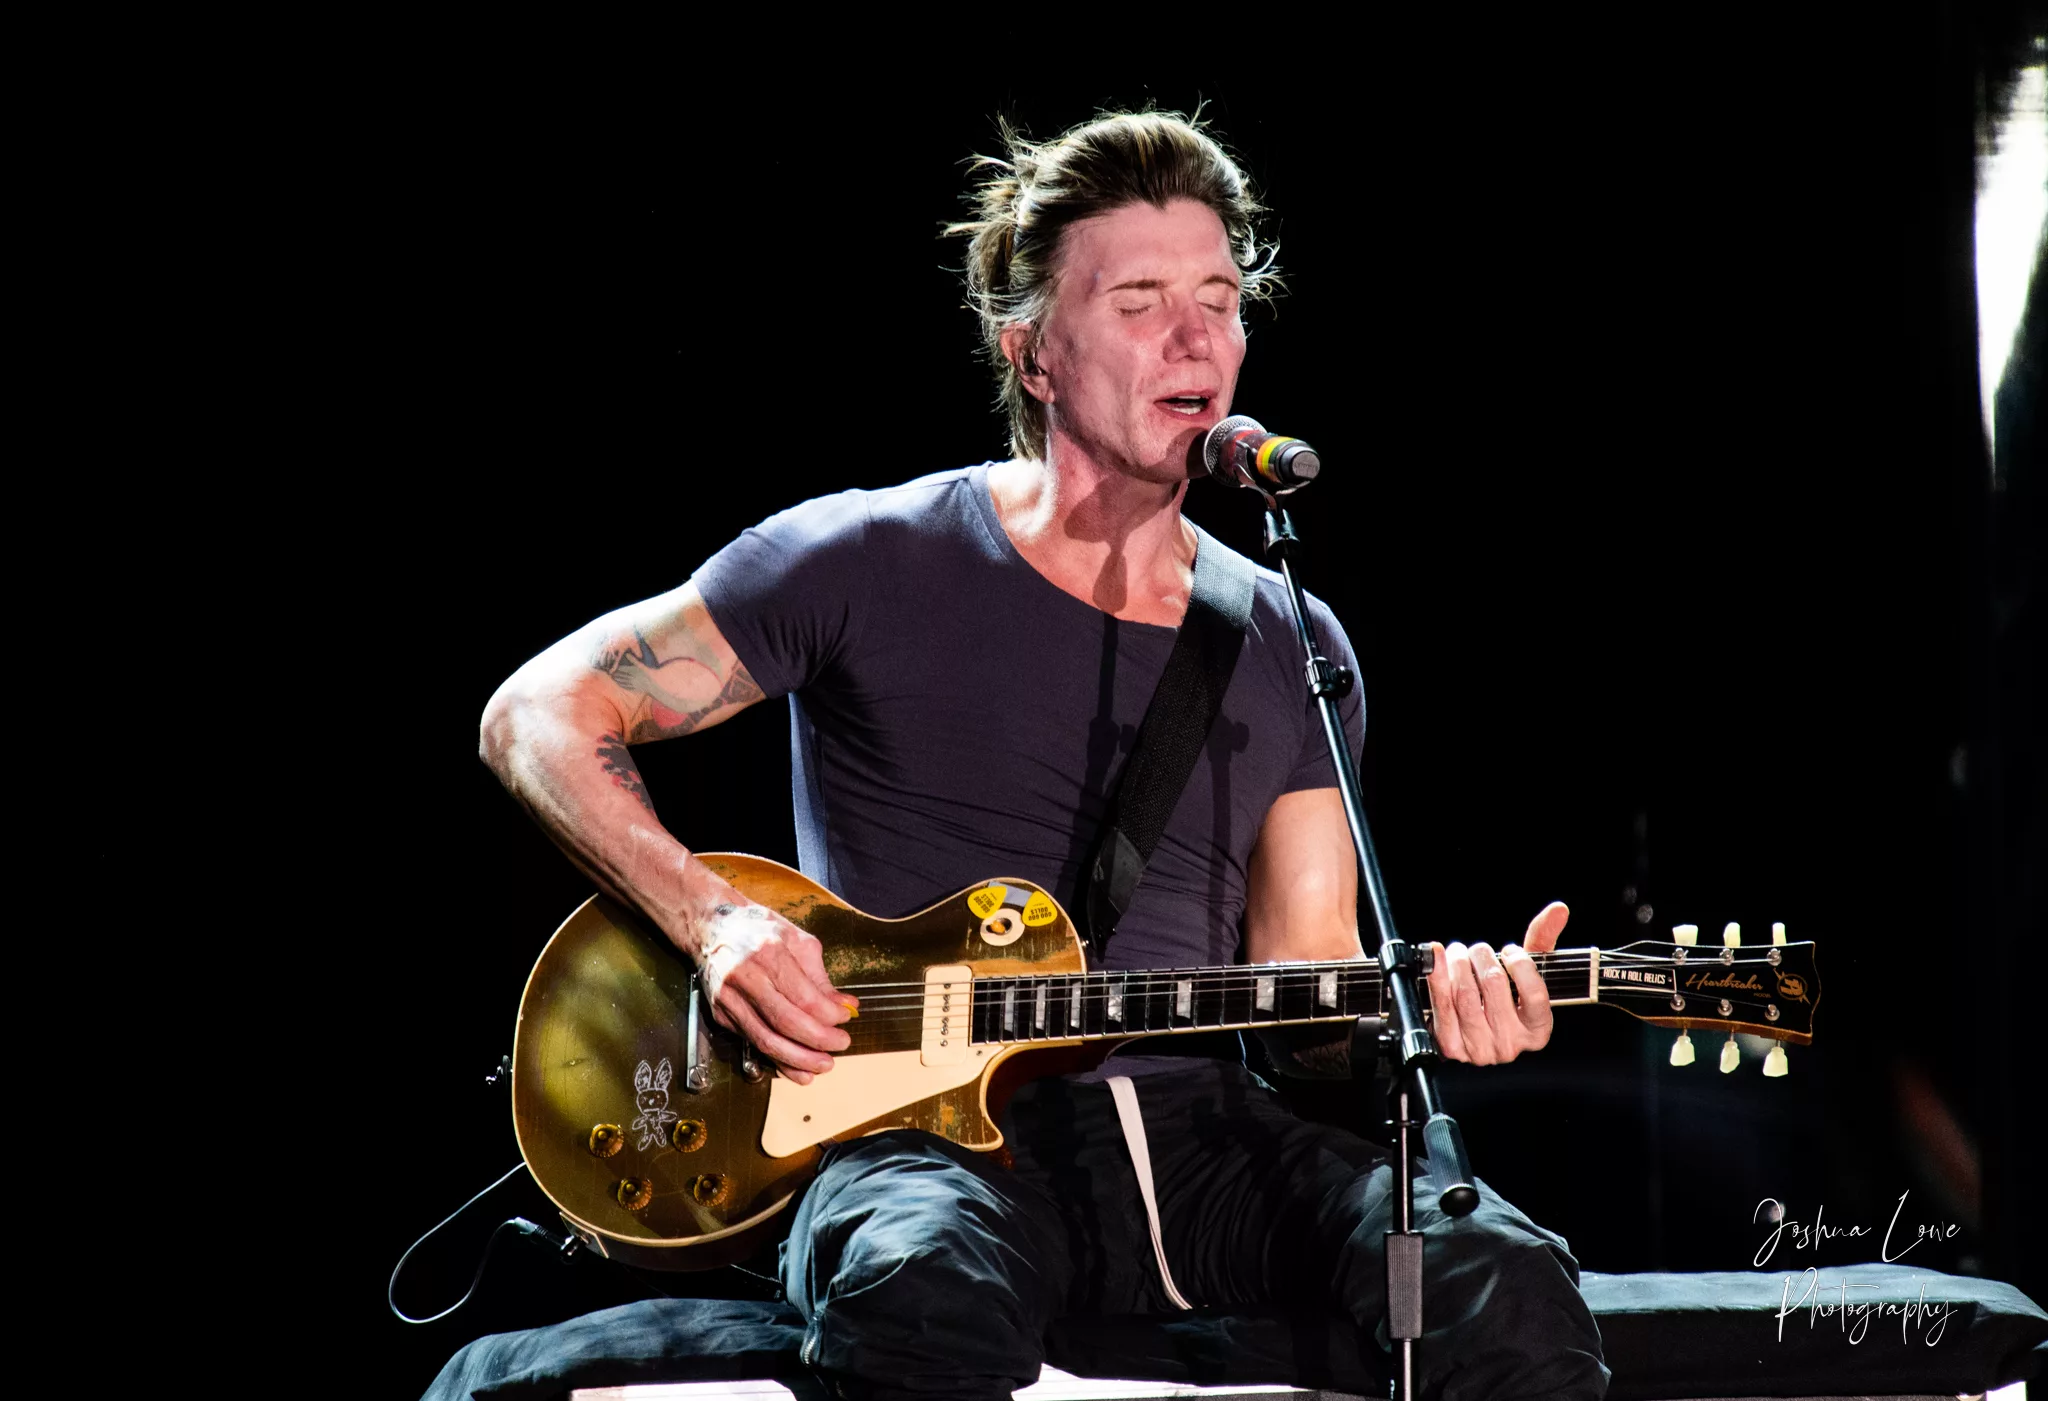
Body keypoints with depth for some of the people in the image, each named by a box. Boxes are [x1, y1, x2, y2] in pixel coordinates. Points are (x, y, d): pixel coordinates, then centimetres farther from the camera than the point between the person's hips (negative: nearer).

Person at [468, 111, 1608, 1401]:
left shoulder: (1291, 648, 15)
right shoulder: (870, 564, 2)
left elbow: (1306, 972, 15)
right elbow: (538, 716, 4)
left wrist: (1426, 1005, -9)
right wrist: (713, 923, -11)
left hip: (1191, 1133, 4)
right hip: (921, 1129, -4)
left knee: (1505, 1284, -25)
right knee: (924, 1294, -42)